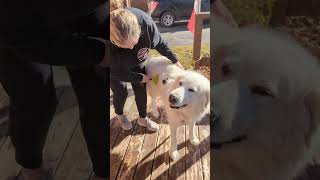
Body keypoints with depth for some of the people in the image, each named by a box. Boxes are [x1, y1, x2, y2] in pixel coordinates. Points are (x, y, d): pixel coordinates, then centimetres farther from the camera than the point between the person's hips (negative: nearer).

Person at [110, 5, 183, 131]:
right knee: (121, 93, 7)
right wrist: (141, 78, -19)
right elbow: (116, 72, -25)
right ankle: (119, 115, 40)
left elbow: (160, 43, -15)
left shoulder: (145, 21, -36)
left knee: (141, 90, 8)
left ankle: (143, 118, 32)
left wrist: (175, 60, -4)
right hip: (115, 67, -2)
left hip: (138, 62, 3)